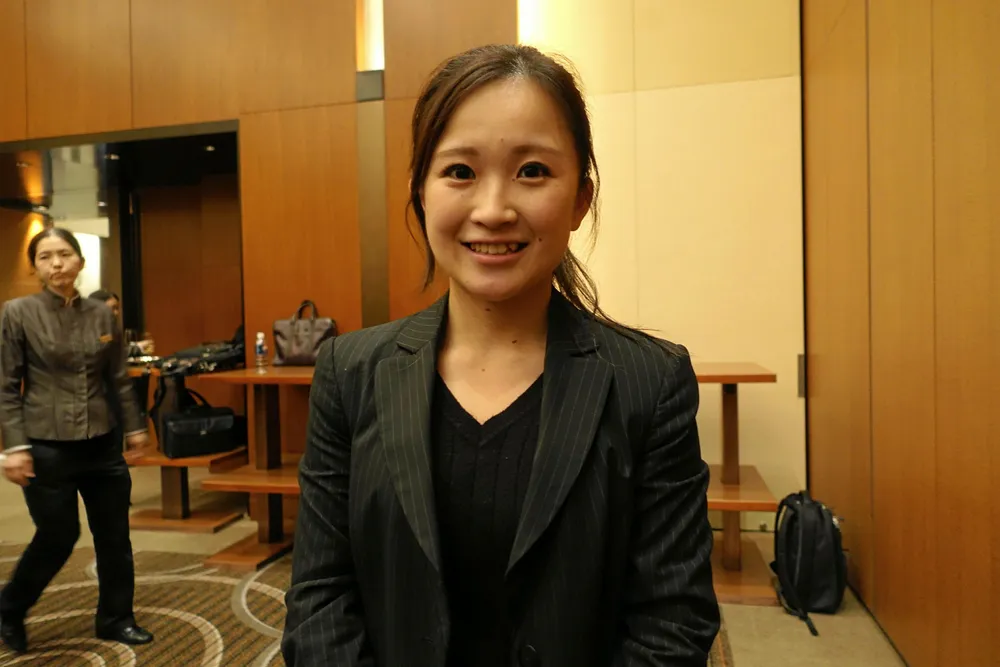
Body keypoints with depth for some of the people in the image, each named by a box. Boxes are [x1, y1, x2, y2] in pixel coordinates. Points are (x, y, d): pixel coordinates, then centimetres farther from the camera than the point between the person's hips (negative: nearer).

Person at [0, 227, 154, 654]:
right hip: (47, 447, -4)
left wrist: (134, 427, 11)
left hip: (101, 444, 4)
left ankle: (115, 619, 27)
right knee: (58, 537, 7)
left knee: (114, 535, 9)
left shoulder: (103, 315, 3)